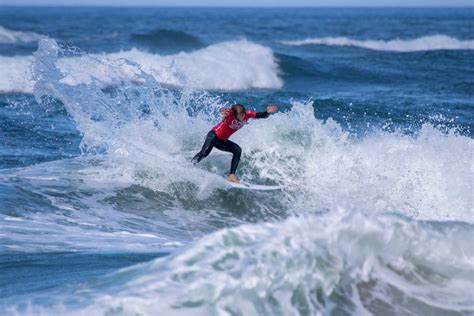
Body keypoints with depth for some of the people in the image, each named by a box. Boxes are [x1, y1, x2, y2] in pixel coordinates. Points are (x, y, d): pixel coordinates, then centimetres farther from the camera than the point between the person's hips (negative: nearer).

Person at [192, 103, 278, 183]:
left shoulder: (247, 114, -12)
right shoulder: (230, 113, -28)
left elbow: (262, 115, -13)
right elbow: (225, 111, -51)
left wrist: (268, 112, -36)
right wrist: (222, 111, -75)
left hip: (222, 140, 6)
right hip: (213, 136, -6)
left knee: (238, 150, -14)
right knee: (204, 152, -27)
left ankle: (231, 175, -16)